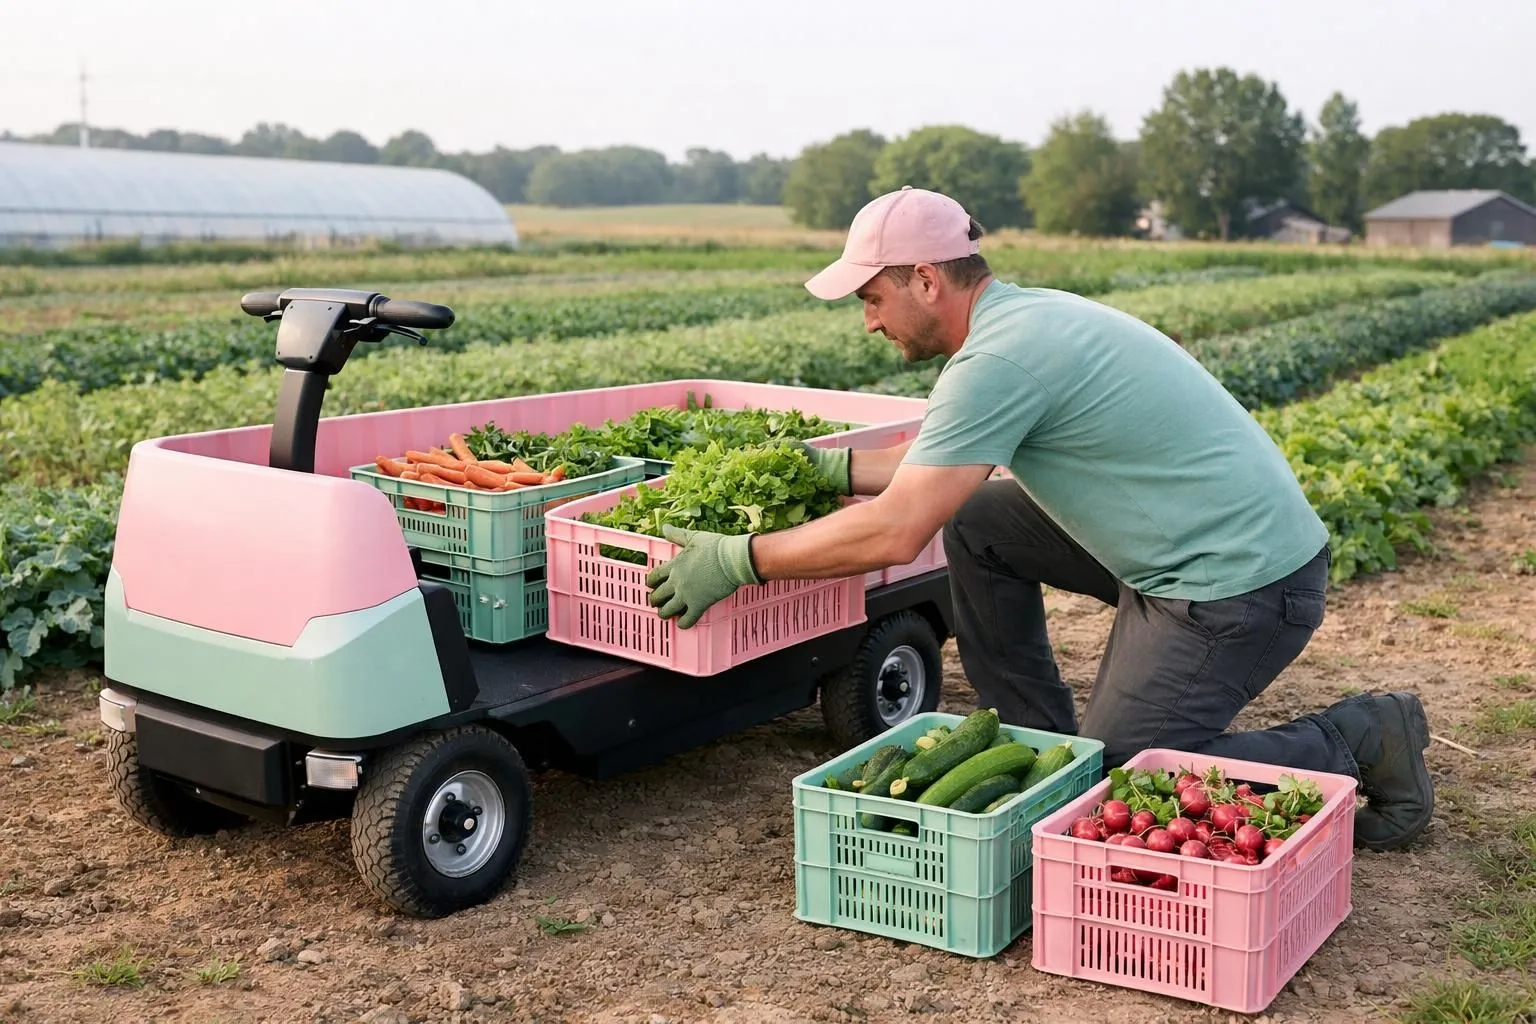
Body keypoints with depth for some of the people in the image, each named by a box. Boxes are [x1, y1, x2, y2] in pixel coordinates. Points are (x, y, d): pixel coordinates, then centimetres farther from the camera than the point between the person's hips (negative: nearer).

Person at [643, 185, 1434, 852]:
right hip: (1195, 549, 9)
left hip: (1242, 587, -9)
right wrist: (840, 467, 21)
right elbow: (945, 459, 22)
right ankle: (1038, 745, 18)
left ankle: (1358, 740, 7)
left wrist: (736, 559, -16)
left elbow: (893, 535, -24)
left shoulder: (999, 358, -22)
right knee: (976, 524, 11)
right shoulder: (1027, 315, 8)